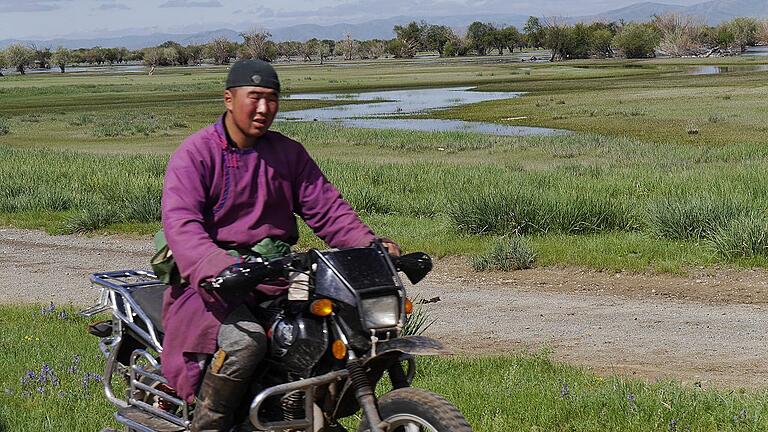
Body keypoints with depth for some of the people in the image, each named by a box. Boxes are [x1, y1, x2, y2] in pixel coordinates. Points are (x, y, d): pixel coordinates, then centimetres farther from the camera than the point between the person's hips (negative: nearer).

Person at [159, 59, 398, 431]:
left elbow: (327, 208, 9)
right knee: (245, 340, -34)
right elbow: (180, 223, -18)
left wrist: (370, 245, -10)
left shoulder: (289, 153, 14)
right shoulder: (194, 153, -4)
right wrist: (221, 268, -36)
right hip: (215, 277, -5)